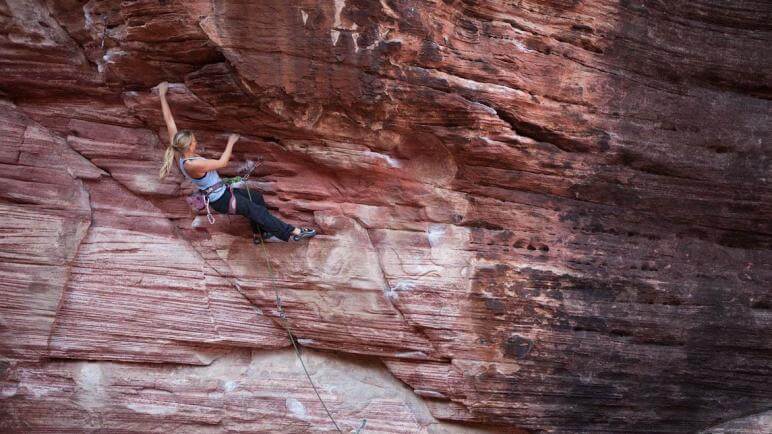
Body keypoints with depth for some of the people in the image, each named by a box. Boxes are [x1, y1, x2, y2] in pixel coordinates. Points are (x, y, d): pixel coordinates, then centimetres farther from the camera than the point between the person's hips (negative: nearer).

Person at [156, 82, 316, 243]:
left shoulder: (178, 152, -10)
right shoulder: (192, 165, -34)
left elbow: (169, 120, -8)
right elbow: (222, 163, -27)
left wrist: (162, 94, -4)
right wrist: (230, 143, -13)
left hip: (221, 192, 9)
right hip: (221, 200, -9)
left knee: (257, 197, 21)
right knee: (258, 211, -3)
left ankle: (258, 233, 32)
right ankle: (293, 233, 3)